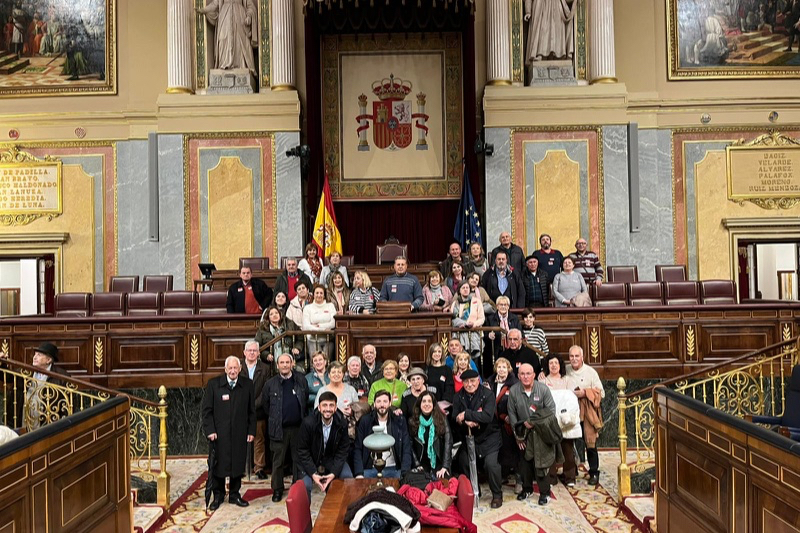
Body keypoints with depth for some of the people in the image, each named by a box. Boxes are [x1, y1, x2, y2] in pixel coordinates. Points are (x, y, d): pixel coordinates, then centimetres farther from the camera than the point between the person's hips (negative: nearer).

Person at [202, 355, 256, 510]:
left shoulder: (247, 384, 1)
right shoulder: (213, 384, -3)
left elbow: (252, 410, 5)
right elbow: (207, 410, -1)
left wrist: (251, 431, 2)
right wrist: (210, 430, -8)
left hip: (239, 433, 2)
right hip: (219, 433, -1)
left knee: (238, 464, 9)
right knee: (219, 464, 6)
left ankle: (234, 494, 25)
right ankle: (218, 495, 23)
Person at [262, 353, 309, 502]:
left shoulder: (301, 380, 0)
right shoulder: (271, 384, -1)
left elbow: (307, 400, 11)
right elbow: (264, 404, 9)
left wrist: (302, 416, 10)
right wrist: (274, 418, 11)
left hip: (298, 427, 1)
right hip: (279, 428, -1)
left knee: (299, 459, 10)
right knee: (278, 461, 7)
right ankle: (277, 489, 19)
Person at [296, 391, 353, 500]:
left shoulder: (342, 423, -14)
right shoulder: (308, 423, -22)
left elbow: (343, 450, -7)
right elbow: (303, 451, -14)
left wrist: (334, 473, -18)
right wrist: (313, 473, -22)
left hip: (332, 459, 2)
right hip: (310, 459, -2)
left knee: (348, 478, -15)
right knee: (306, 484, -24)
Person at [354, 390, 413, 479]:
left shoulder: (399, 421, 3)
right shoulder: (365, 421, 3)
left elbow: (406, 449, 1)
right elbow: (358, 449, 2)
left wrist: (405, 474, -12)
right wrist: (359, 473, -10)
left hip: (393, 469, 0)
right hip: (370, 469, 0)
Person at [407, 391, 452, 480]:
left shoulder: (442, 419, -1)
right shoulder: (412, 421, 2)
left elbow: (448, 442, -7)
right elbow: (411, 445, 2)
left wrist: (445, 467, -15)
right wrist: (417, 465, -8)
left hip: (439, 463, 0)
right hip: (422, 466, 0)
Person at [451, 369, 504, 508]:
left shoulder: (487, 394, -13)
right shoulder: (458, 396, 0)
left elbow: (488, 416, -27)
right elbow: (454, 419, -5)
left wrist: (466, 415, -28)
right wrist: (466, 422, -25)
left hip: (488, 438, -4)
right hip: (468, 438, 4)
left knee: (491, 463, -19)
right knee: (464, 463, 0)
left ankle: (497, 495, 5)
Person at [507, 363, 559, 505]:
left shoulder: (543, 389, -12)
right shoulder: (513, 391, -7)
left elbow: (551, 410, -10)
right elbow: (511, 413, 0)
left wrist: (534, 422, -17)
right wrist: (518, 434, -1)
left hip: (541, 433, -2)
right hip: (523, 432, 2)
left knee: (541, 463, -2)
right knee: (525, 462, 11)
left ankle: (544, 492, 14)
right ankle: (527, 488, 30)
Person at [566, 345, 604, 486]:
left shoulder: (591, 372, -2)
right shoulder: (565, 372, 2)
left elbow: (601, 393, -3)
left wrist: (585, 393, -15)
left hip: (587, 414, -2)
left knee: (590, 443, 0)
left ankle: (594, 473, 14)